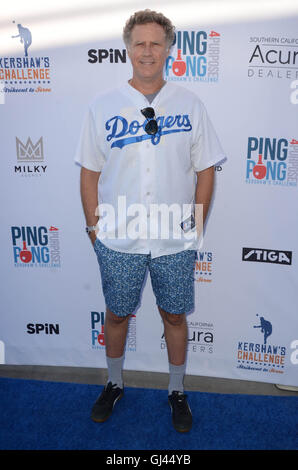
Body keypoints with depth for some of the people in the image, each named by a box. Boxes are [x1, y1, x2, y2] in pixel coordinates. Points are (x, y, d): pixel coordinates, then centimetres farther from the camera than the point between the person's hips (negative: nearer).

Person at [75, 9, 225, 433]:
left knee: (175, 317, 13)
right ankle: (114, 385, 41)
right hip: (118, 239, 1)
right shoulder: (102, 106, 0)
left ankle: (177, 391, 36)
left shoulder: (190, 105, 1)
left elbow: (205, 170, 4)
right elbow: (89, 172, 4)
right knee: (116, 315, 15)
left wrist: (196, 226, 2)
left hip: (176, 241, 0)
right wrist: (94, 226, 2)